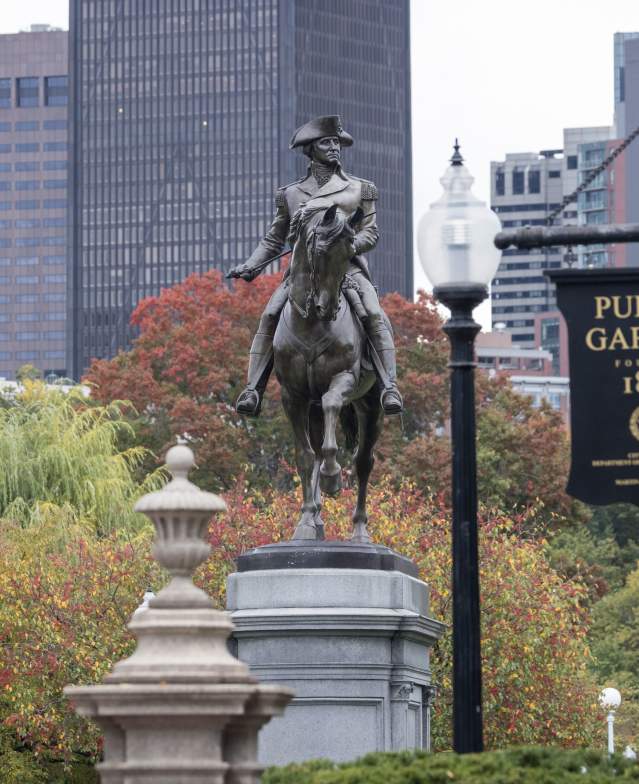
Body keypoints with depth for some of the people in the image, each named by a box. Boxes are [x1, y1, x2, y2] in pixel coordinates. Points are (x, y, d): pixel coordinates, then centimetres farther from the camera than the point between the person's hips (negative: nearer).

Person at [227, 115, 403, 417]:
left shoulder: (359, 189, 12)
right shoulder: (291, 194, 16)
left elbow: (371, 232, 7)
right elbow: (273, 240, 19)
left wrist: (348, 245, -14)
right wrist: (250, 266, 3)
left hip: (347, 265, -1)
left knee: (374, 315, -26)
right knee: (269, 316, -20)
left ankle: (389, 386, -27)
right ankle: (253, 390, -21)